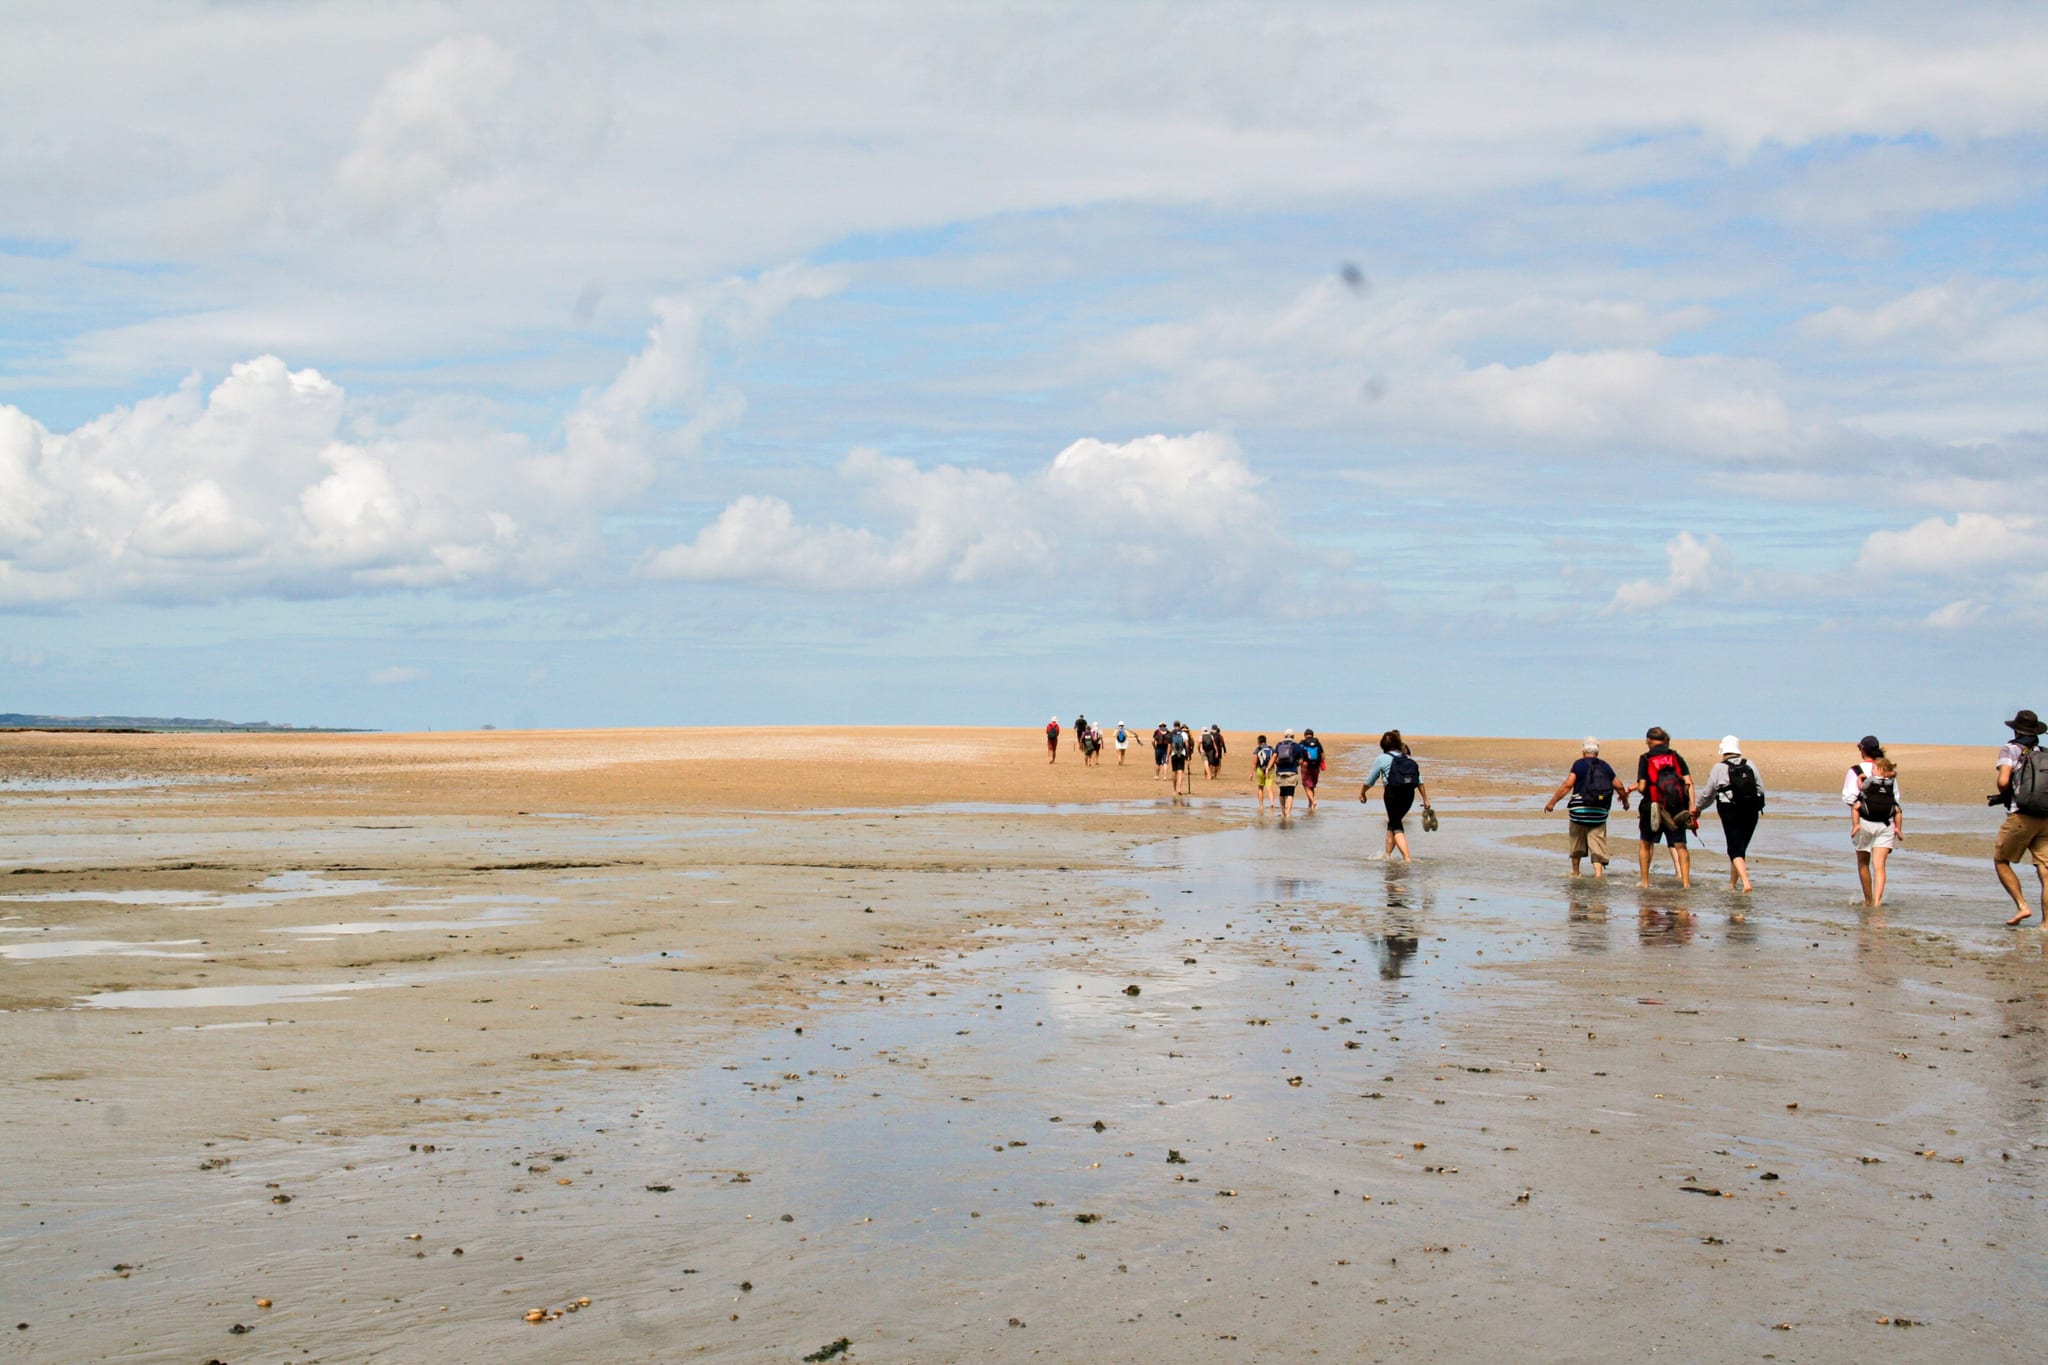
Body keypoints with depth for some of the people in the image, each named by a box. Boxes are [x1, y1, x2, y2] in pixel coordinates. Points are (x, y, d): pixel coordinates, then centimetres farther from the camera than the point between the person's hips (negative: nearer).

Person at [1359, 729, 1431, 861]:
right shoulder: (1409, 760, 15)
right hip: (1409, 795, 6)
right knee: (1393, 822, 22)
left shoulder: (1382, 759, 2)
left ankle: (1407, 858, -19)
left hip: (1393, 793, -6)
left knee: (1396, 827, -3)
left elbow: (1370, 780, 10)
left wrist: (1362, 792, 27)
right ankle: (1387, 854, 32)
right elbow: (1420, 782, 8)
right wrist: (1426, 801, 9)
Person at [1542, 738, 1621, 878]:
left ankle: (1575, 872, 26)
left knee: (1577, 842, 14)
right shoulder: (1605, 766, 8)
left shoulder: (1579, 764, -4)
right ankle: (1598, 872, -12)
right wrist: (1625, 801, 36)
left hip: (1580, 810, -2)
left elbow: (1567, 785, -13)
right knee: (1597, 843, 4)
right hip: (1599, 813, 2)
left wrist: (1552, 802, -10)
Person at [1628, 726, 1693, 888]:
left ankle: (1644, 881, 16)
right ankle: (1685, 881, -1)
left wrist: (1636, 787, 13)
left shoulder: (1645, 759, -3)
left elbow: (1642, 787, -9)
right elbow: (1688, 782, -2)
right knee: (1680, 846, 7)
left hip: (1652, 807, -2)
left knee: (1645, 844, 16)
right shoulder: (1677, 757, 5)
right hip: (1677, 809, 2)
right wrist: (1691, 806, -3)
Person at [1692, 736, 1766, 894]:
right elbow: (1761, 789, 4)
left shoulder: (1719, 768, -4)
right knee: (1741, 848, 16)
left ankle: (1745, 882, -24)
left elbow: (1707, 793, 3)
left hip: (1731, 815, -4)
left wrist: (1698, 808, 21)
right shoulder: (1750, 765, 5)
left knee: (1735, 850, -4)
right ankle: (1732, 884, 24)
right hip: (1751, 813, 4)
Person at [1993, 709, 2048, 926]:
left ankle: (2021, 905, 1)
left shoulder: (2010, 750, -1)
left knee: (2001, 860, 13)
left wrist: (2004, 795, 6)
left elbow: (2003, 781, -15)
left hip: (2021, 817, -4)